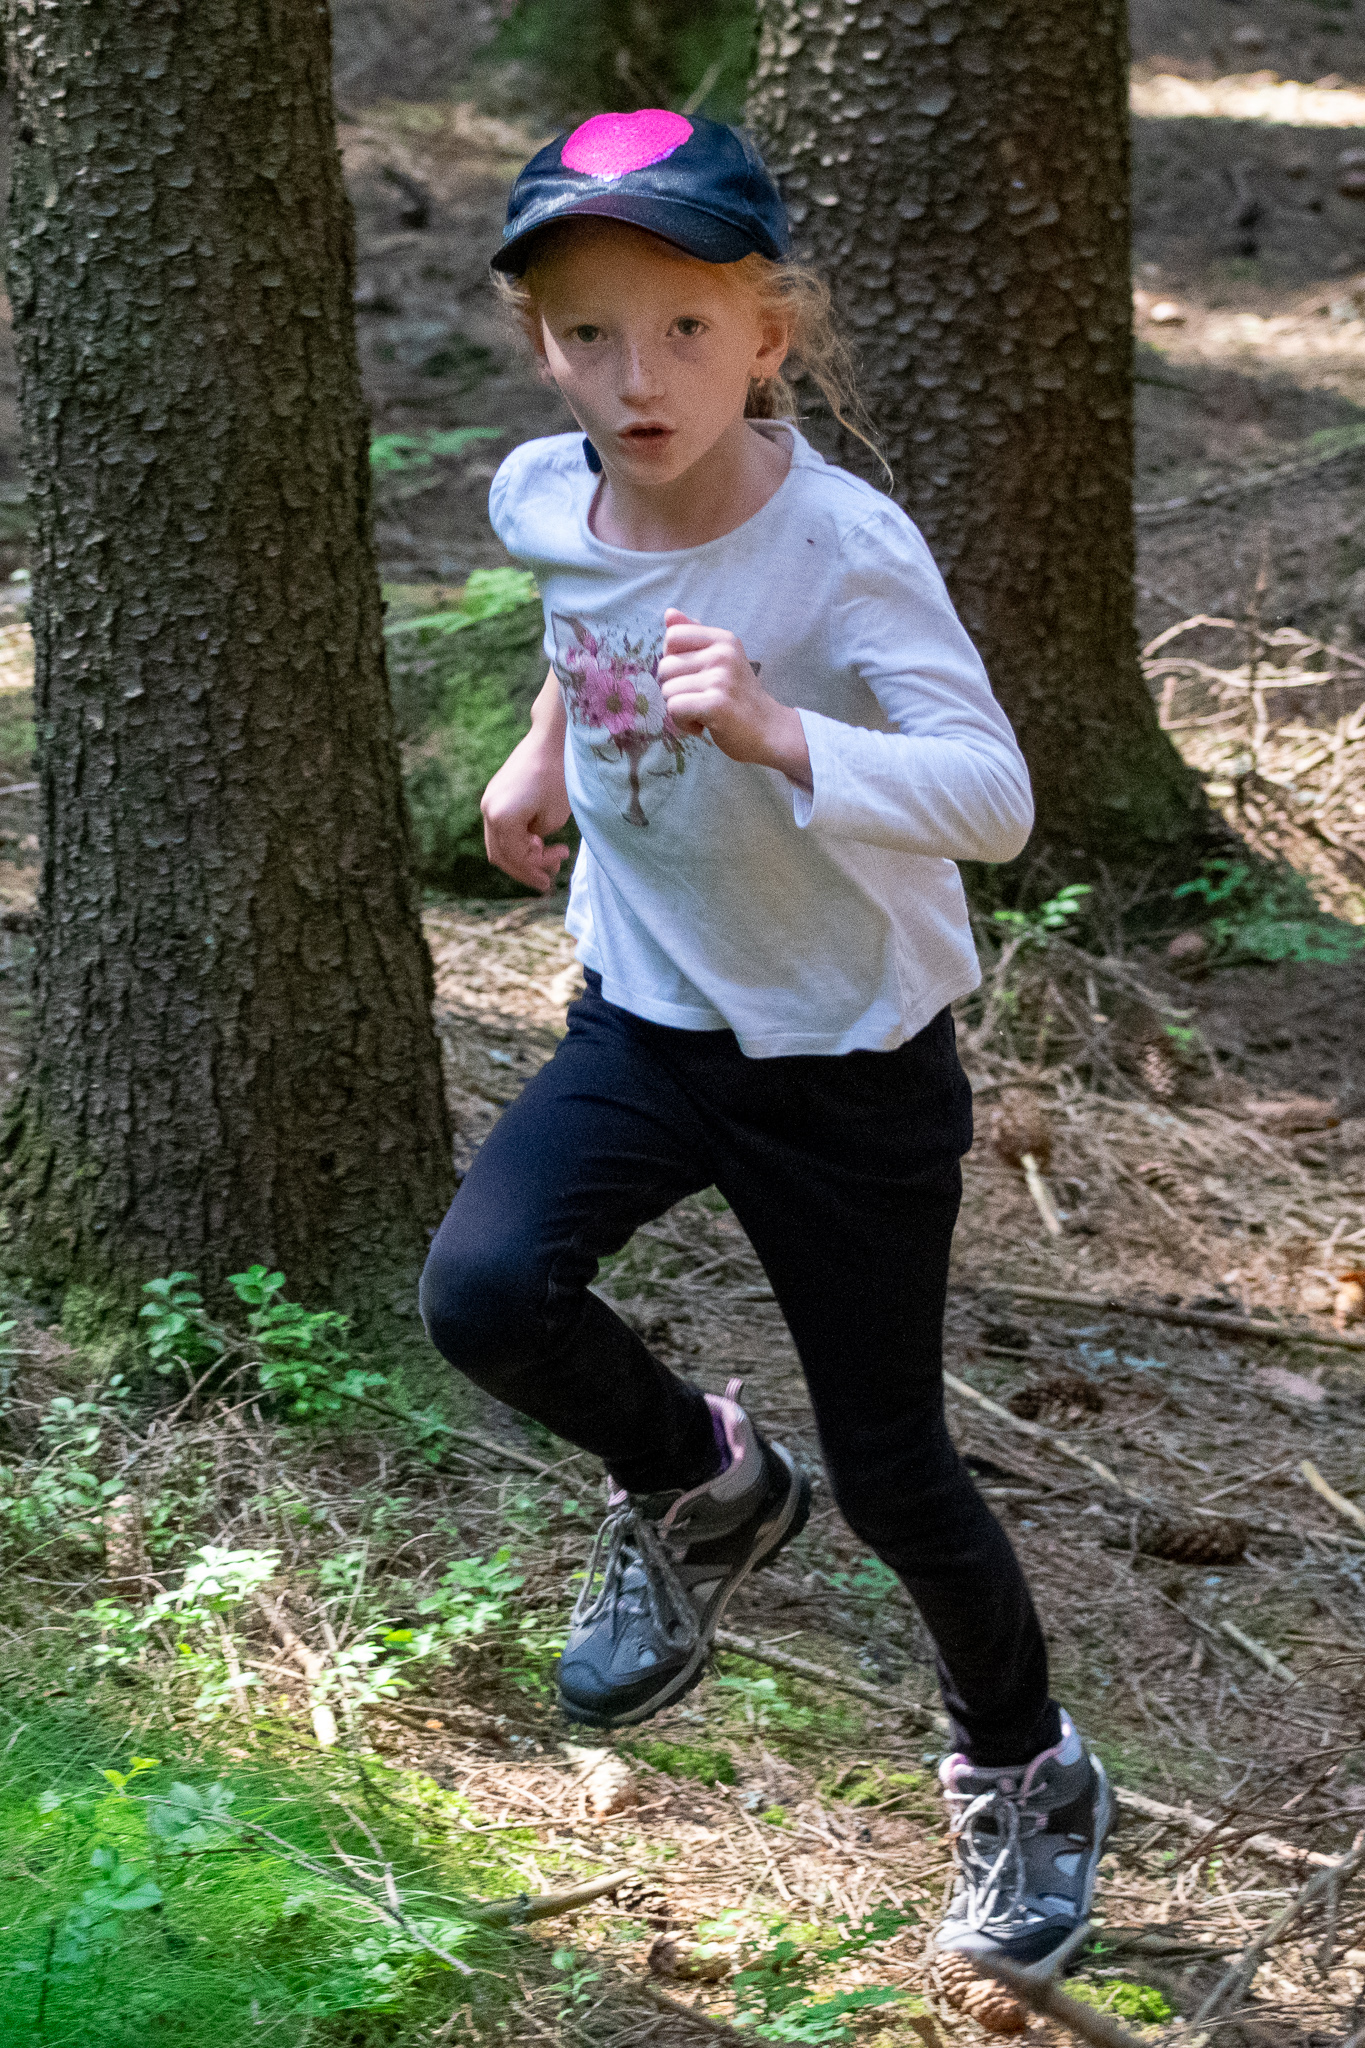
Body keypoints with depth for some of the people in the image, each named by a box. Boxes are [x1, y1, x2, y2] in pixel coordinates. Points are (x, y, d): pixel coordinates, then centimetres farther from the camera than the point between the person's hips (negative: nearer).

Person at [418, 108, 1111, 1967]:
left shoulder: (845, 550, -26)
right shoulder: (547, 498, -7)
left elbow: (991, 796, -37)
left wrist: (771, 729, -48)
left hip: (849, 1061, -5)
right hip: (647, 1018, 5)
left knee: (889, 1466, 6)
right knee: (483, 1291, -21)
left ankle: (1026, 1776, 34)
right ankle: (699, 1492, 11)